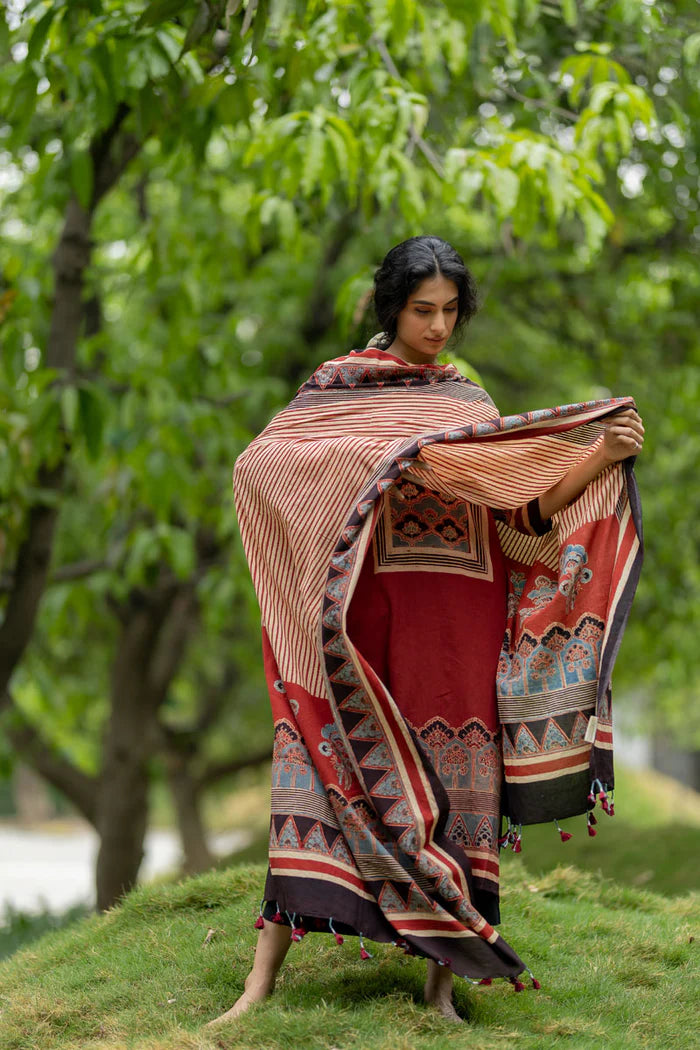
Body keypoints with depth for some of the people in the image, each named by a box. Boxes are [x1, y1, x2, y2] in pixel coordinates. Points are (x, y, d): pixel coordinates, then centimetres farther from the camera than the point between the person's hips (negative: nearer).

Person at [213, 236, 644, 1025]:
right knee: (327, 761, -9)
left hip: (456, 616, 3)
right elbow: (257, 462, -7)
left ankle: (443, 983, 4)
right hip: (365, 606, -3)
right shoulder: (338, 387, 7)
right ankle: (261, 983, -9)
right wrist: (366, 455, -19)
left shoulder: (470, 405, 17)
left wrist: (602, 458, -4)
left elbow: (525, 506, 10)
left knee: (451, 782, -1)